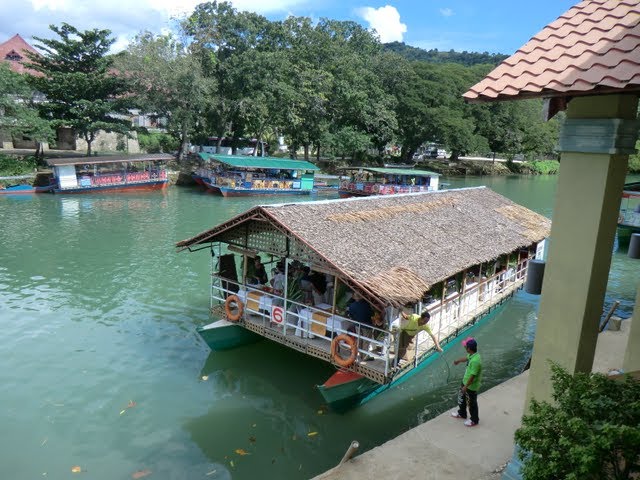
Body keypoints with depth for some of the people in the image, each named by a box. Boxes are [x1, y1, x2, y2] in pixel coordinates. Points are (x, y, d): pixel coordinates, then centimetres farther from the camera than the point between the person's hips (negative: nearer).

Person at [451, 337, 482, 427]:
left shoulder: (475, 361, -37)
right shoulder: (472, 355, -8)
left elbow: (472, 376, -30)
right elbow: (466, 358, 17)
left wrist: (466, 386, -19)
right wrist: (458, 361, 36)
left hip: (471, 386, -9)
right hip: (466, 381, 9)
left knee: (471, 403, 13)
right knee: (461, 397, 26)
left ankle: (474, 420, 36)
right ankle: (462, 413, 48)